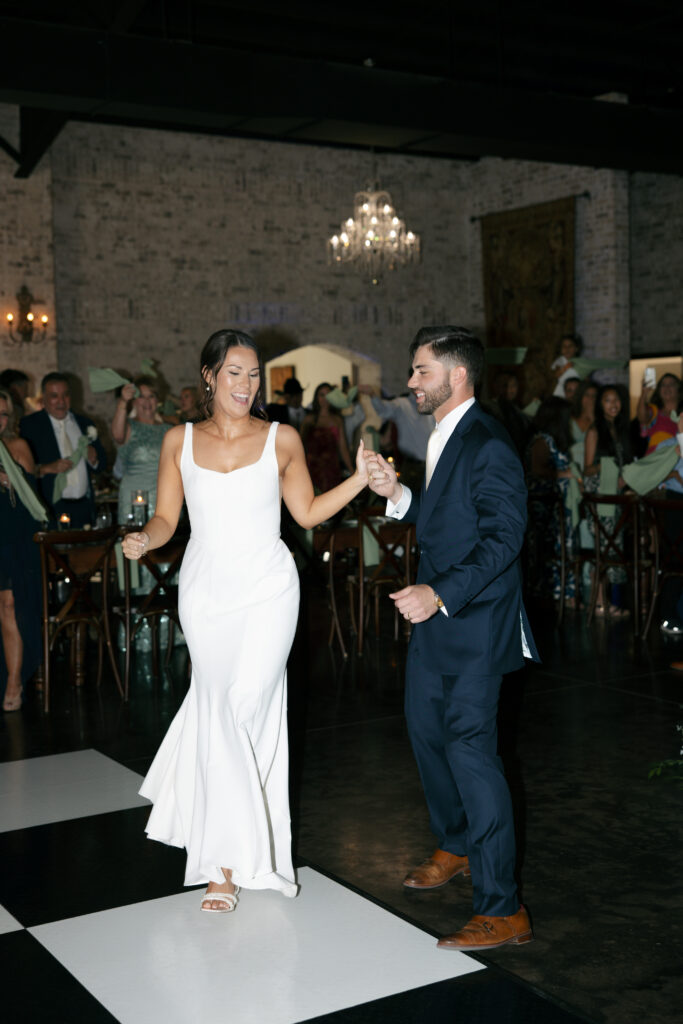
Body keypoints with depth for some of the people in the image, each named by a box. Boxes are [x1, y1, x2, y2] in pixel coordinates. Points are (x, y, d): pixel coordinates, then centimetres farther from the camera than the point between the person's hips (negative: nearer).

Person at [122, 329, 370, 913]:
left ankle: (222, 859, 12)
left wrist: (360, 479, -5)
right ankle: (233, 858, 18)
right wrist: (143, 540, -16)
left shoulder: (282, 439, 2)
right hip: (205, 591, 1)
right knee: (223, 715, 6)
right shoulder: (180, 441, 4)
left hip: (267, 590, -1)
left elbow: (307, 512, 7)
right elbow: (165, 518, 5)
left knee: (247, 705, -11)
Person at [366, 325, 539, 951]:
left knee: (470, 748, -10)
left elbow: (504, 537, -23)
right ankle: (457, 847, 42)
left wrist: (440, 592, -31)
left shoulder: (488, 446, -18)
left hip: (475, 619, -10)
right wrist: (398, 495, 3)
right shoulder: (442, 438, 13)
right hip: (435, 616, 10)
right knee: (426, 731, 21)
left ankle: (502, 909, -1)